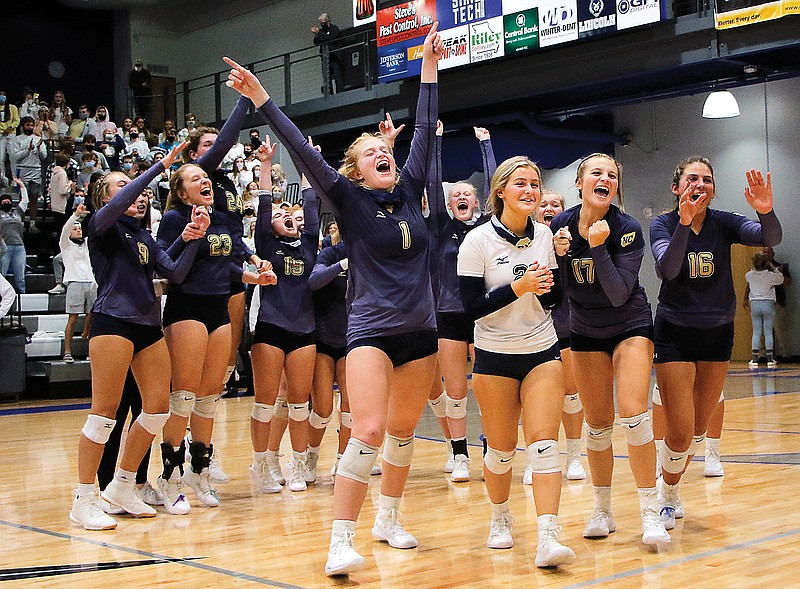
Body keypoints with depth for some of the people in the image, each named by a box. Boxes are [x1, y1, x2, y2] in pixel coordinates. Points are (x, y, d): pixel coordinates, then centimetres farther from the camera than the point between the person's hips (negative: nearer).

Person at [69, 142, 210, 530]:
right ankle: (84, 501, -1)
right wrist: (160, 166, -17)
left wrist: (193, 239, -4)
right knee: (105, 410, -9)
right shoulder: (103, 225, 2)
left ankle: (122, 487, 17)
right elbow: (119, 204, -22)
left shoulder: (144, 236, 21)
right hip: (113, 321, -7)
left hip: (149, 324, 7)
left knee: (158, 406, 3)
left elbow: (175, 273, 10)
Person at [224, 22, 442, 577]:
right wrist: (260, 97, -17)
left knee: (403, 431, 13)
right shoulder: (349, 200, -3)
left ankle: (388, 519, 29)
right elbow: (302, 150, -11)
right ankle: (341, 542, -15)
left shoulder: (410, 191, 7)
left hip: (420, 331, 5)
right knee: (368, 432, -17)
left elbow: (426, 130, 10)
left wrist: (430, 66, 11)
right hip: (372, 329, -5)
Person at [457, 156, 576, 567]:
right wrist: (519, 287, -23)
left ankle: (548, 539, -15)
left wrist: (546, 285, -13)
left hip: (542, 351, 2)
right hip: (495, 355, -2)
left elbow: (551, 299, 8)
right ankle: (500, 520, 32)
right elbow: (472, 307, -13)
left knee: (543, 442, -10)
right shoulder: (477, 242, -10)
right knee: (501, 448, 6)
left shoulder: (544, 235, 2)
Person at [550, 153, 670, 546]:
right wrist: (559, 254, -23)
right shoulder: (560, 225, -10)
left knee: (633, 414, -17)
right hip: (585, 331, 3)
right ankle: (602, 511, 17)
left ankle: (650, 513, -9)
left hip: (630, 326, -3)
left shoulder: (628, 229, -19)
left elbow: (619, 294, -25)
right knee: (597, 423, 4)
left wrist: (598, 247, -32)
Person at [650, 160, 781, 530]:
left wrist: (766, 212, -45)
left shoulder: (723, 223, -6)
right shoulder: (663, 225, -10)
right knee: (680, 433, -10)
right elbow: (666, 268, -29)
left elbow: (770, 238, -23)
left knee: (699, 427, 13)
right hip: (675, 335, -3)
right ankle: (666, 496, 17)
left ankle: (672, 488, 37)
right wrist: (684, 222, -44)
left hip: (718, 334, 3)